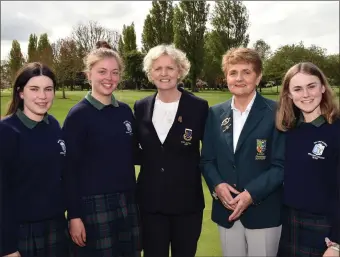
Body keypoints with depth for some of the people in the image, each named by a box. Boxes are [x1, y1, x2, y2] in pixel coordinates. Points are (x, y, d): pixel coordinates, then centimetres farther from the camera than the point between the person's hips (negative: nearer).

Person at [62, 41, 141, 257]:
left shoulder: (126, 111, 5)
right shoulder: (78, 115, -8)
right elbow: (69, 169, -9)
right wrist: (74, 215, -11)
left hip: (127, 203, 5)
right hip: (93, 205, -5)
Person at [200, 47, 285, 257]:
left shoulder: (275, 113, -7)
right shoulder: (216, 113, 6)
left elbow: (281, 164, -9)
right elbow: (207, 159, 7)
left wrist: (251, 194, -19)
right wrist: (216, 185, -11)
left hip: (263, 211, -3)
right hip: (226, 210, 4)